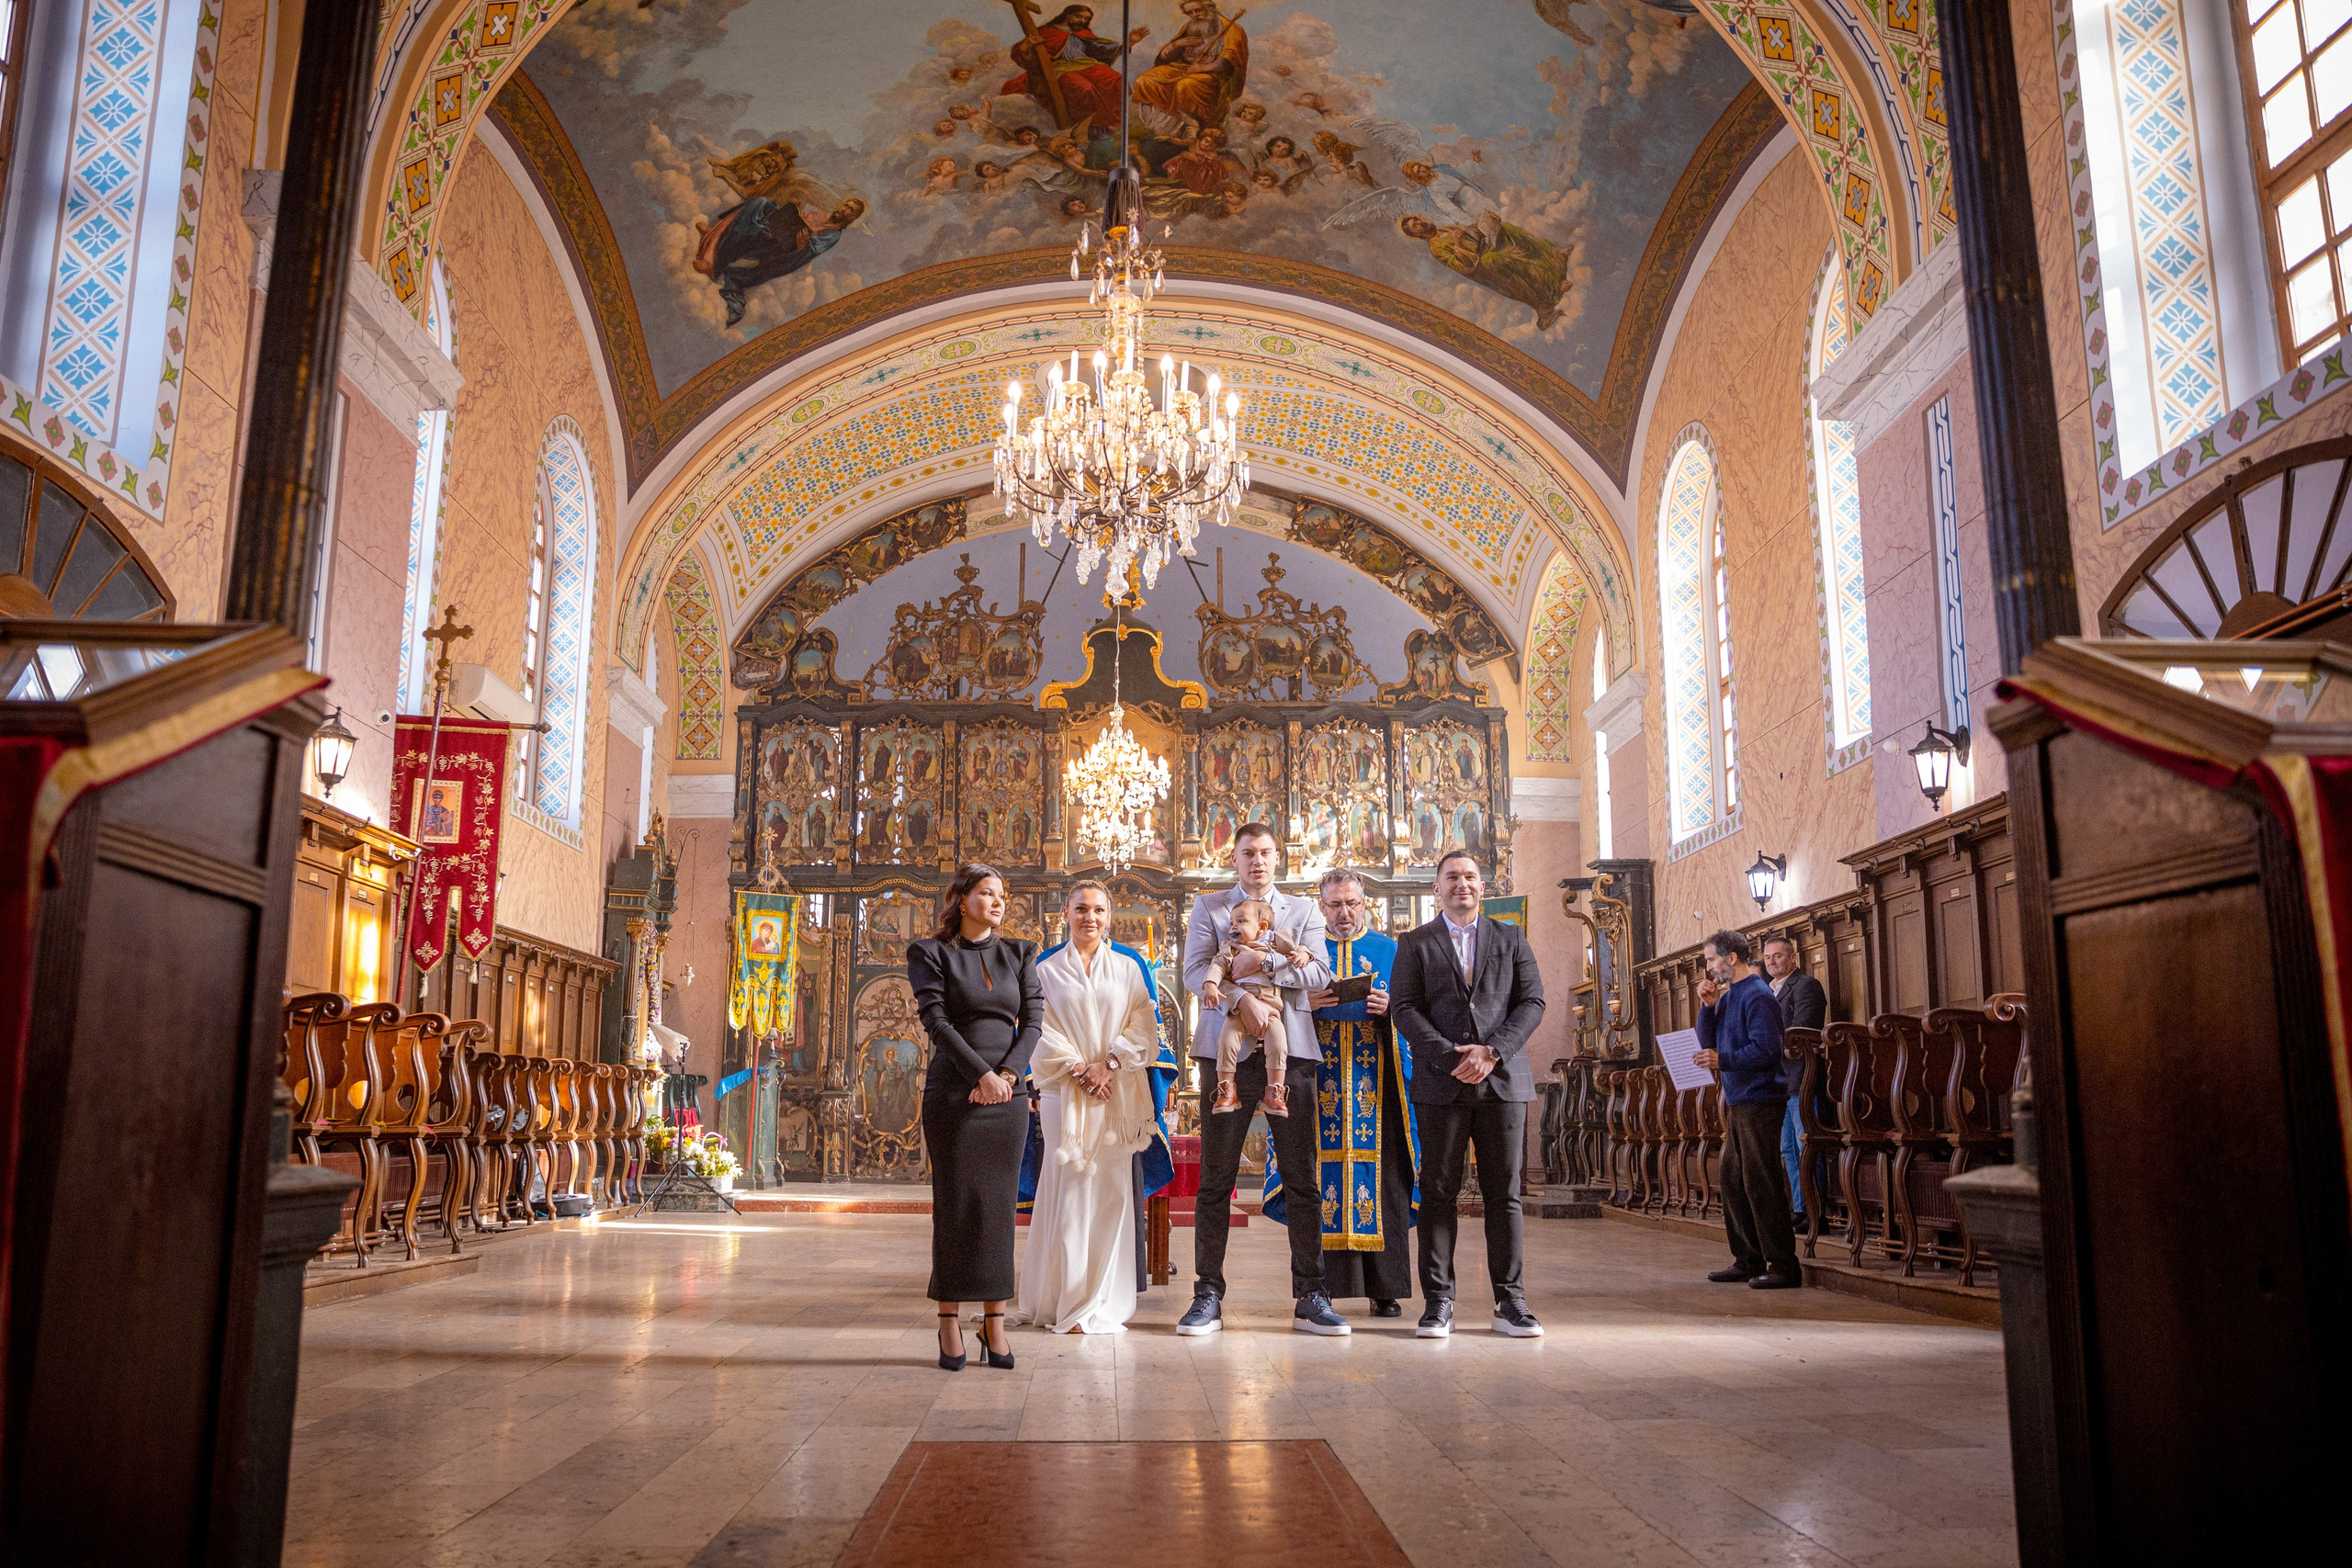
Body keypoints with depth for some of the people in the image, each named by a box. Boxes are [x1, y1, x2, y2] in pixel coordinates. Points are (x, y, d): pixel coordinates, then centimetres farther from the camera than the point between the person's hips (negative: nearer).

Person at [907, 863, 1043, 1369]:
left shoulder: (1019, 954, 14)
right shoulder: (931, 953, 3)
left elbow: (1033, 1020, 6)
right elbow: (937, 1021, -7)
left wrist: (1007, 1073, -9)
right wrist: (982, 1075, -16)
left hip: (1008, 1094, 3)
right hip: (952, 1093, -3)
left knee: (1000, 1204, 2)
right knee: (956, 1204, -2)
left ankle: (995, 1323, 6)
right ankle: (949, 1324, 4)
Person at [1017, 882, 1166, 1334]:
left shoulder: (1129, 965, 11)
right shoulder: (1045, 966, 8)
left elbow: (1144, 1025, 4)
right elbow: (1039, 1029, 1)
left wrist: (1108, 1064, -9)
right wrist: (1076, 1069, -10)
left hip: (1119, 1094, 1)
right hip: (1063, 1092, -1)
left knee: (1110, 1191, -1)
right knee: (1066, 1190, -4)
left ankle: (1103, 1303, 6)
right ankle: (1063, 1297, 5)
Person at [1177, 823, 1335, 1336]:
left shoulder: (1304, 910, 16)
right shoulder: (1208, 908, 11)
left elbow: (1319, 975, 1)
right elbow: (1195, 975, -3)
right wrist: (1280, 964, -12)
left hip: (1289, 1050, 1)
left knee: (1301, 1178, 1)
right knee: (1215, 1179, 0)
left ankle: (1309, 1297, 8)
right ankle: (1208, 1296, 8)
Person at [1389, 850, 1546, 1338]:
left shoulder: (1511, 939, 15)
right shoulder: (1415, 944, 10)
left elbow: (1532, 1002, 6)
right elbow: (1404, 1009, 1)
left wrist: (1492, 1051, -9)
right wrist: (1451, 1058, -12)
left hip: (1503, 1079, 1)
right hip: (1441, 1083, -1)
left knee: (1504, 1193, 2)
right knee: (1438, 1193, 0)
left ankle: (1509, 1302, 7)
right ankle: (1438, 1302, 4)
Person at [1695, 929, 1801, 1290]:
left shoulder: (1757, 996, -13)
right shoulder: (1727, 996, 15)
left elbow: (1767, 1049, -21)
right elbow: (1708, 1043, 13)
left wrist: (1723, 1061, -23)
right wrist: (1707, 1006, 2)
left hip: (1760, 1100, -10)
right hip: (1737, 1101, 10)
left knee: (1760, 1183, -7)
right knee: (1734, 1180, 12)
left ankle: (1783, 1266, -2)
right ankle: (1749, 1260, 21)